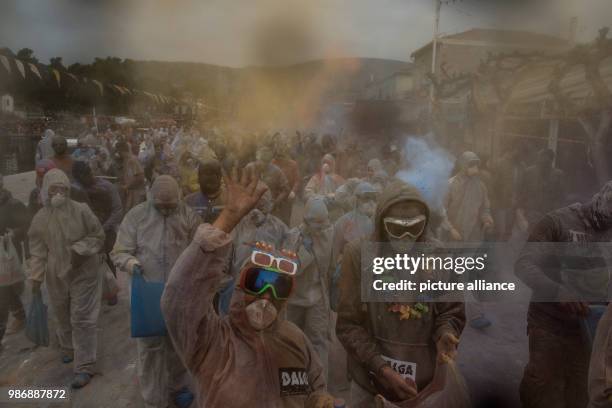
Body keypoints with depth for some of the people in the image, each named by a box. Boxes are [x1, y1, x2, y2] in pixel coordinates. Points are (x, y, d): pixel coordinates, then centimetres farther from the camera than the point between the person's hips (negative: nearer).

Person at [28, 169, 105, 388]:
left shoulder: (82, 210, -13)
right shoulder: (40, 218, -5)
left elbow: (98, 237, -5)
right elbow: (37, 251, 1)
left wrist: (80, 249, -20)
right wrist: (36, 277, -3)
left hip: (84, 273, -3)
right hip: (56, 276, 3)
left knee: (82, 319, -3)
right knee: (63, 317, 20)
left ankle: (84, 367, 6)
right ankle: (68, 348, 48)